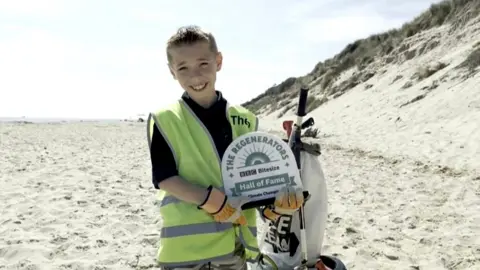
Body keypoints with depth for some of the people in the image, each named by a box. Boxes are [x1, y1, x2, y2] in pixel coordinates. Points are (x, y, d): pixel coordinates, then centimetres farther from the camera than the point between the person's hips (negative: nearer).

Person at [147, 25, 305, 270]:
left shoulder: (246, 120, 6)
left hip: (234, 246, 4)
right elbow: (164, 178, -10)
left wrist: (276, 199, -13)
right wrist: (213, 202, -21)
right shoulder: (164, 120, -4)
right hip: (185, 248, -3)